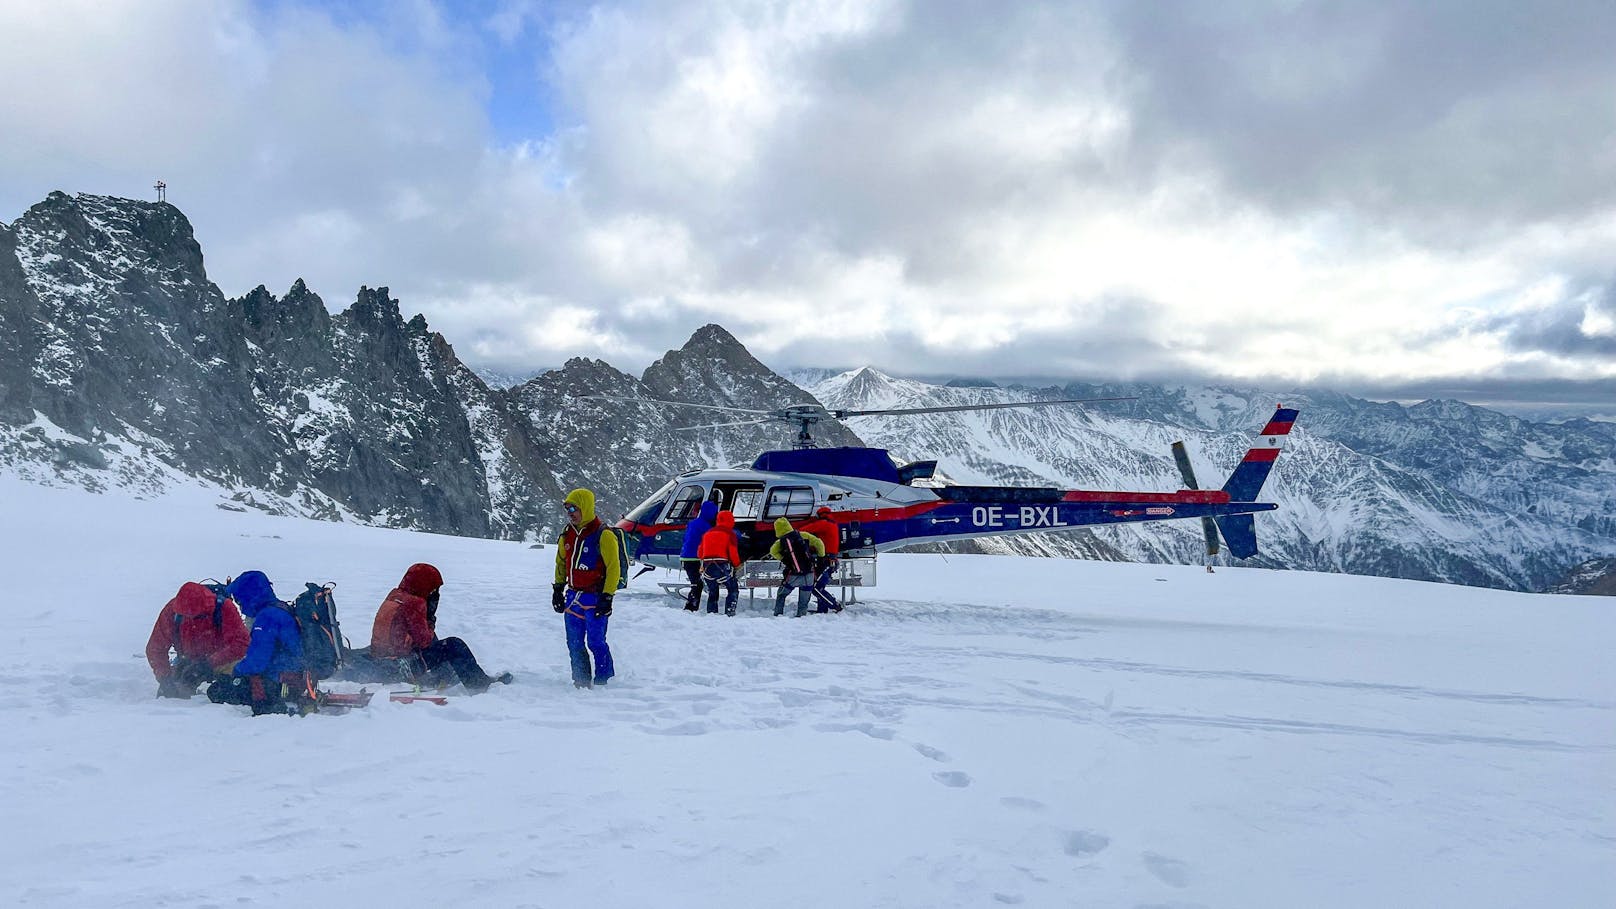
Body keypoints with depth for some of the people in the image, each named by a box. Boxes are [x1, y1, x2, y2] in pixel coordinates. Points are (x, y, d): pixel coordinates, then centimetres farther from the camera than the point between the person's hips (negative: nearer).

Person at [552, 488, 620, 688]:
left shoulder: (603, 536, -12)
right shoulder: (567, 535, 10)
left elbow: (613, 568, -11)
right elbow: (561, 562, 23)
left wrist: (607, 597, -14)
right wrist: (558, 588, 19)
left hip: (595, 598, -7)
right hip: (573, 596, 7)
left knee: (596, 642, -7)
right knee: (574, 643, 9)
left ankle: (604, 681, 5)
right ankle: (581, 682, 20)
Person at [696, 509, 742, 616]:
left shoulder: (707, 533, 16)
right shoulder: (729, 533, -1)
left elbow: (700, 552, 17)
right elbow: (733, 552, -8)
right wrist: (737, 565, 8)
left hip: (707, 566, 5)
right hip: (722, 566, -5)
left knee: (712, 591, 20)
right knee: (733, 589, 9)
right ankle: (729, 612, -3)